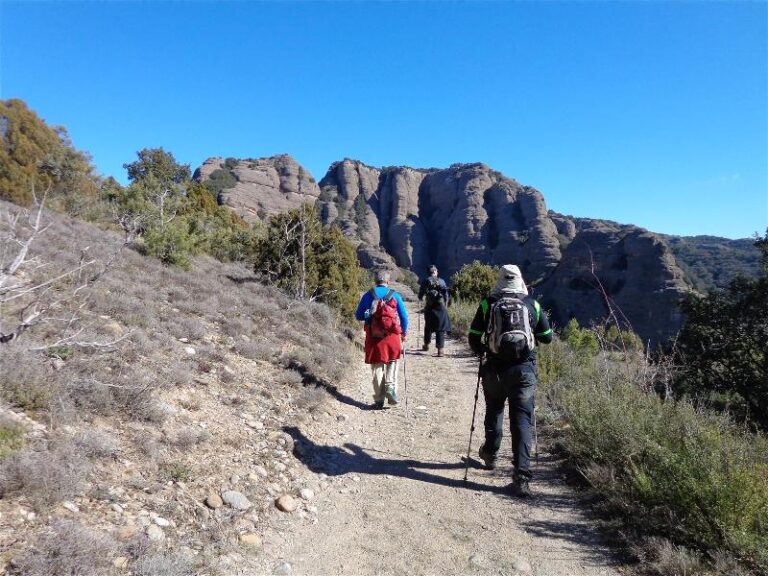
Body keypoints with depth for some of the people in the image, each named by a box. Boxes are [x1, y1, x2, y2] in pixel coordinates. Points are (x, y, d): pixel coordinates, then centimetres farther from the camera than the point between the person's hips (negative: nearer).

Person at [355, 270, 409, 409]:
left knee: (377, 368, 10)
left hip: (373, 337, 1)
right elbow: (404, 316, 1)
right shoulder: (395, 296, -1)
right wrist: (404, 332, 16)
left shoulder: (368, 296, -1)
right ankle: (391, 386, -3)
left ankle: (379, 400, 12)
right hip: (392, 336, 0)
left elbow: (359, 316, 3)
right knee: (392, 362, 19)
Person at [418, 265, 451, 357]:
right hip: (440, 307, -1)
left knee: (428, 326, 20)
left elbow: (420, 296, 6)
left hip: (429, 307, 1)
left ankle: (426, 345, 34)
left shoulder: (426, 281, 3)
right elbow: (446, 295, 1)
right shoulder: (441, 281, 3)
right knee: (441, 328, 1)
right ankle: (440, 349, -8)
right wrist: (445, 306, 12)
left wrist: (421, 298, 28)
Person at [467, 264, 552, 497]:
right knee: (522, 421, 1)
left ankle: (490, 454, 43)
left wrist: (482, 352, 21)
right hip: (524, 370, 0)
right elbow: (547, 337, 11)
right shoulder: (532, 304, 2)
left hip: (495, 369, 1)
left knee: (494, 411, 23)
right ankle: (521, 477, -6)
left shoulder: (488, 303, 0)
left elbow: (473, 338, 1)